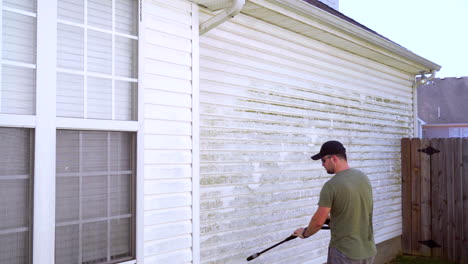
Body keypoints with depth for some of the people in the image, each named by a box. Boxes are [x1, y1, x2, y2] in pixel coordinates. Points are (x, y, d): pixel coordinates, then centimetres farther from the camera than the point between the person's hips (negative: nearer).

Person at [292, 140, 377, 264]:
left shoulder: (331, 185, -19)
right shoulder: (364, 177, 3)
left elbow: (318, 221, -15)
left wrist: (305, 233, 4)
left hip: (345, 252, -7)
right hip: (368, 250, 7)